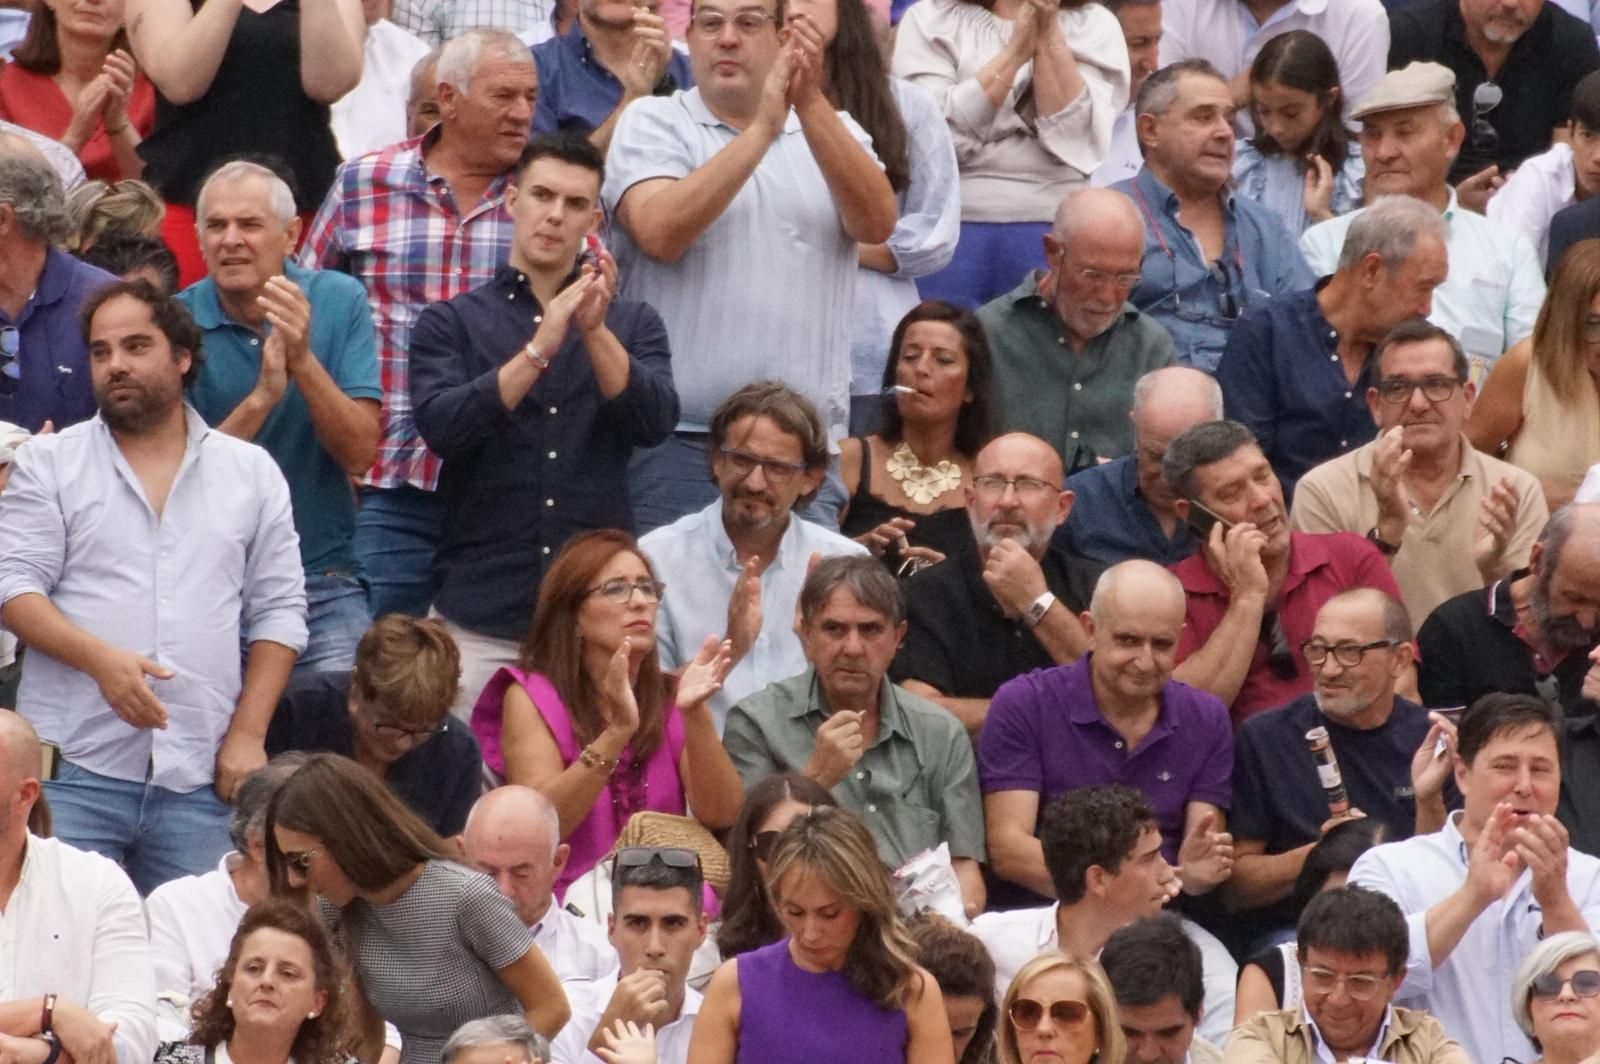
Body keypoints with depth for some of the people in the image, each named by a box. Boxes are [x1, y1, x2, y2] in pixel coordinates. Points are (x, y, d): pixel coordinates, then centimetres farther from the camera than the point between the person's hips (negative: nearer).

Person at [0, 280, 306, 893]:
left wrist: (247, 735, 1)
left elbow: (278, 612, 11)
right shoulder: (50, 464, 8)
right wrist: (100, 659, -18)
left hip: (201, 776, 2)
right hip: (73, 771, -2)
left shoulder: (252, 473, 13)